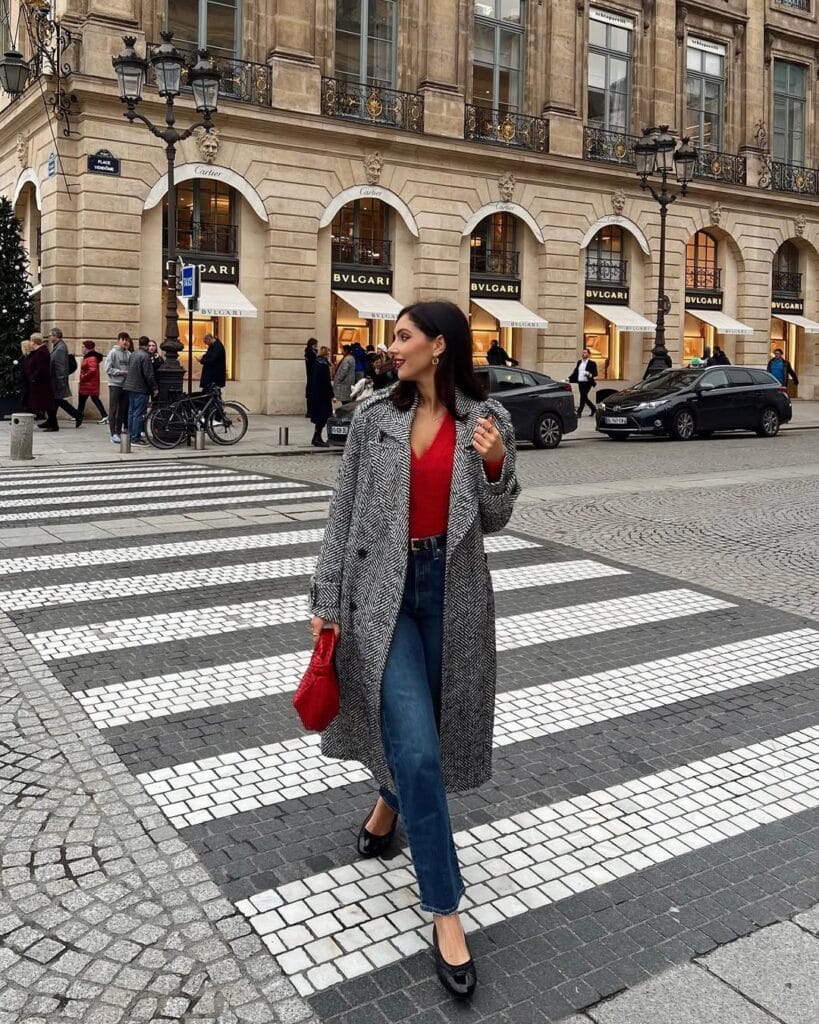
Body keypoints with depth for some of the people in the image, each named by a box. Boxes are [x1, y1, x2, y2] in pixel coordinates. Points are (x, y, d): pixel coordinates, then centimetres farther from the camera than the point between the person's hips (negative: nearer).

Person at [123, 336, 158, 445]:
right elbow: (148, 374, -18)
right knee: (139, 414, -7)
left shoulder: (133, 354, 13)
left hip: (130, 387, 9)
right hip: (140, 389, -9)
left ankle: (131, 436, 18)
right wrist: (154, 388, -11)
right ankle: (136, 438, -8)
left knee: (132, 412, 13)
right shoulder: (145, 356, -14)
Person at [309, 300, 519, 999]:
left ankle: (390, 800, 51)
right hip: (382, 589, -1)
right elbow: (344, 511, 2)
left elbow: (493, 521, 4)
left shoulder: (487, 419, -1)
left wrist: (496, 465, -16)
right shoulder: (375, 415, -1)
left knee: (426, 732, 16)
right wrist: (327, 599, 1)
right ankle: (444, 908, 4)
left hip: (453, 592, 2)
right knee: (417, 747, -9)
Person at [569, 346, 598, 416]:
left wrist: (590, 375, -25)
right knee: (584, 397, 11)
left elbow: (595, 373, -5)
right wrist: (569, 378, 9)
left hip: (587, 382, -6)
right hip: (580, 382, 6)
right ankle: (593, 408, 30)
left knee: (583, 397, -10)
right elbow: (575, 371, 16)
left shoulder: (592, 363, -3)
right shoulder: (579, 362, 14)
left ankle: (579, 412, -6)